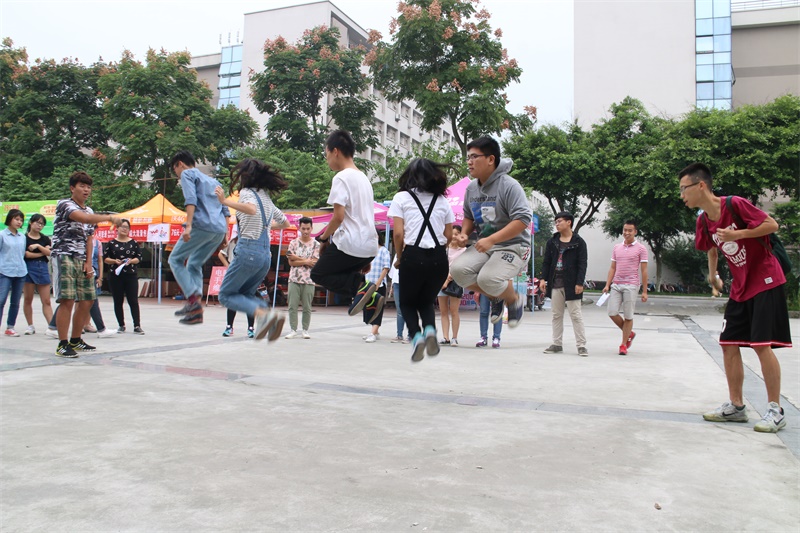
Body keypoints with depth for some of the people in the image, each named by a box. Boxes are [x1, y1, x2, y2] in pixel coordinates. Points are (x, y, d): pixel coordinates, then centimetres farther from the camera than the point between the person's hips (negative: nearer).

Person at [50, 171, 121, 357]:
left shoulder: (90, 211, 18)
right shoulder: (64, 204, -5)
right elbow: (83, 218, -26)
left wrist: (88, 262, 6)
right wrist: (109, 218, -35)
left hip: (82, 260, 7)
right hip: (64, 257, -7)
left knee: (86, 301, 6)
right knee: (67, 300, -13)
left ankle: (75, 340, 19)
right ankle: (62, 344, -7)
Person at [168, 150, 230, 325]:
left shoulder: (187, 174, 8)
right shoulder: (212, 180, 31)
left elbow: (191, 199, -10)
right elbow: (224, 208, 24)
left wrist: (188, 225, -18)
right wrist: (225, 232, 22)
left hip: (202, 225, -7)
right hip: (219, 230, 7)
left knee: (176, 259, 6)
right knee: (194, 265, 16)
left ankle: (193, 299, -11)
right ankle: (197, 311, 6)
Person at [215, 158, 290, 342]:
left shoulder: (246, 192, -4)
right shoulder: (266, 197, 17)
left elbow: (251, 209, -28)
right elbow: (284, 223, 27)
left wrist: (225, 201, -25)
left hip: (248, 250, -7)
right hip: (266, 254, 7)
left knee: (226, 294, 6)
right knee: (246, 294, 21)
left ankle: (261, 314, -19)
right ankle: (272, 316, -6)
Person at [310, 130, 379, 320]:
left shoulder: (341, 178, -10)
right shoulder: (364, 177, 17)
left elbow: (338, 216, -18)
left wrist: (324, 238, -2)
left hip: (349, 244, -8)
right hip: (370, 246, 8)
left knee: (318, 274, 10)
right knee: (343, 272, 25)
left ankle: (360, 286, -13)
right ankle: (369, 297, 1)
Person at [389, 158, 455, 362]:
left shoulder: (401, 198, 4)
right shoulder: (442, 200, 14)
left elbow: (398, 233, -4)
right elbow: (449, 236, 11)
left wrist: (399, 258, 10)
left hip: (413, 256, -3)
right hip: (439, 259, 3)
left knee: (407, 302, 18)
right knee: (426, 302, 22)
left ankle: (416, 335, -8)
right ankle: (430, 330, -8)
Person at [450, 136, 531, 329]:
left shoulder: (509, 186, -16)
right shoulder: (471, 188, 7)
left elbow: (523, 219, -24)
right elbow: (468, 216, 22)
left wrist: (491, 239, -30)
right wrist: (464, 234, -1)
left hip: (512, 245, -7)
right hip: (484, 246, 7)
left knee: (488, 278, -31)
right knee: (458, 269, -18)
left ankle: (515, 300, 6)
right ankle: (496, 297, 8)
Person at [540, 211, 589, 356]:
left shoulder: (579, 242, -2)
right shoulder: (552, 241, 10)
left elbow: (583, 264, -7)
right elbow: (546, 262, 11)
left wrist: (579, 283, -14)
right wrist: (543, 278, 1)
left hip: (571, 284, -5)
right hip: (555, 284, 5)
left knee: (576, 315, -1)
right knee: (557, 315, 9)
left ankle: (581, 345, 4)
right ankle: (557, 344, 16)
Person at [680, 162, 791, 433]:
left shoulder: (735, 204, -18)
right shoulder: (703, 222, 3)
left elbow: (772, 225, -16)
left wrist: (737, 234, -25)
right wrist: (712, 275, 21)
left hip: (766, 282, -7)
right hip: (740, 288, 7)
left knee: (762, 344, -9)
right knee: (729, 345, 4)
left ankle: (775, 411, 2)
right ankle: (736, 406, 13)